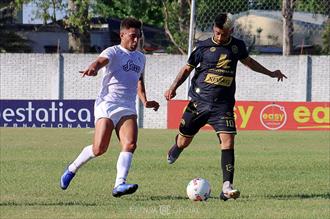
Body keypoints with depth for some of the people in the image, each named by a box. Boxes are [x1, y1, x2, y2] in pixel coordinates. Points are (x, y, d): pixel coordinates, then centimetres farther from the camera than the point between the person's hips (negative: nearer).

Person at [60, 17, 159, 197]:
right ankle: (72, 169, 15)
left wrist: (144, 101, 21)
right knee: (99, 149, -10)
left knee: (130, 144, -18)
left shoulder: (141, 58, 19)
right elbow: (101, 60, -26)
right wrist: (93, 68, -50)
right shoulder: (113, 52, -3)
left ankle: (119, 184, -25)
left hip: (128, 108, 6)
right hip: (107, 104, -6)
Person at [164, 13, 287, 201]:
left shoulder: (237, 46, 5)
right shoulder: (204, 47, -2)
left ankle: (227, 187, -21)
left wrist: (270, 73, 31)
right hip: (199, 102, 0)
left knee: (228, 141, -17)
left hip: (223, 105, 0)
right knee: (184, 141, 9)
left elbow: (249, 61, 27)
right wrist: (174, 87, -6)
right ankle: (177, 148, 49)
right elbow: (187, 68, 8)